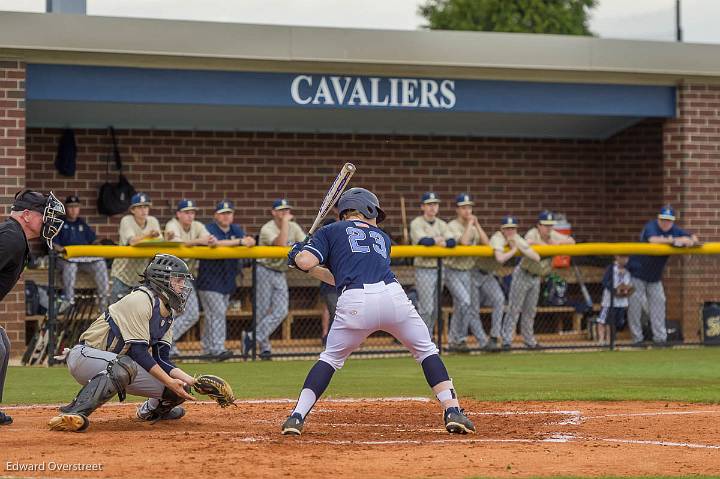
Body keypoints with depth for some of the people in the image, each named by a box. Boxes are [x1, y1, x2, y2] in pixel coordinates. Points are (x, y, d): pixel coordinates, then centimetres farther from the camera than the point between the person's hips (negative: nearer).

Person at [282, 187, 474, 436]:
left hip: (354, 304, -1)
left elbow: (306, 261, 7)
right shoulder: (382, 237, 33)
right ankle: (453, 411, 5)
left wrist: (297, 255, 30)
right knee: (426, 351, 19)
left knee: (330, 358, 19)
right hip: (393, 296, 1)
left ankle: (297, 416, 6)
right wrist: (311, 269, 40)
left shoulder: (330, 231, 22)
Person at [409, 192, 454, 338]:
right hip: (424, 270, -6)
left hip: (439, 269, 6)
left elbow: (452, 242, -5)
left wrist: (435, 242, -19)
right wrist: (438, 240, -8)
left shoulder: (442, 224, 12)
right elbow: (424, 240, -23)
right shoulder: (416, 224, -5)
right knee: (426, 308, -10)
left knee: (435, 309, 9)